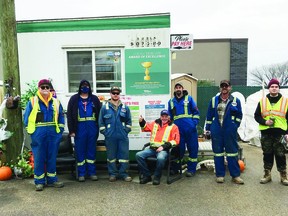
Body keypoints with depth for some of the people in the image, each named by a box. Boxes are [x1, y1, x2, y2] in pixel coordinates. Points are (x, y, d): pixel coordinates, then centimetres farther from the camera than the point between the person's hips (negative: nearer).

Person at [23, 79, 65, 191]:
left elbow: (61, 117, 10)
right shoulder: (32, 101, 0)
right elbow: (27, 118, 1)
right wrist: (31, 132, -4)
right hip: (38, 135, -2)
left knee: (52, 158, 10)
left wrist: (60, 130, 2)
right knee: (39, 159, 4)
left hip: (53, 135, 3)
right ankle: (39, 181, 16)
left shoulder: (55, 102, 8)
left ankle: (52, 179, 22)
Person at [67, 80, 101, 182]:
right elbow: (69, 115, 2)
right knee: (80, 151, 4)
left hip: (92, 127, 1)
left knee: (92, 151, 7)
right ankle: (81, 173, 13)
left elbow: (99, 114, 6)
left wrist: (99, 128, -3)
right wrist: (71, 130, -6)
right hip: (80, 127, -1)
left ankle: (92, 172, 16)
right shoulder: (74, 99, 6)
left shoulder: (94, 99, 10)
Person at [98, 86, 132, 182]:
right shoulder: (104, 107, 2)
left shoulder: (125, 107, 6)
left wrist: (126, 130, 1)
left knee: (124, 155, 3)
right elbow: (101, 121, 4)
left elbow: (129, 120, 11)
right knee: (111, 156, 7)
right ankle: (112, 174, 19)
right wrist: (104, 131, -2)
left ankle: (123, 173, 15)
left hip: (123, 136, 1)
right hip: (110, 137, -1)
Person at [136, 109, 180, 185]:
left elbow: (176, 140, -3)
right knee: (138, 155, -17)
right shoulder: (155, 124, 17)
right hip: (152, 148, 4)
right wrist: (142, 122, 5)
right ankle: (146, 175, -3)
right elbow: (146, 127, 29)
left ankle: (157, 177, -11)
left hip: (164, 150, -4)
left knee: (160, 158, -37)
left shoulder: (173, 127, 5)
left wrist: (163, 146, -15)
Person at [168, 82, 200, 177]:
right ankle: (175, 168, 22)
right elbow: (170, 116, 21)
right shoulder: (171, 101, 14)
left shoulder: (189, 98, 5)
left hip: (190, 129, -2)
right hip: (178, 129, 2)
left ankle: (191, 169, 12)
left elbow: (196, 112, 3)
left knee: (192, 149, 1)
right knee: (179, 149, 7)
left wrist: (194, 123, -7)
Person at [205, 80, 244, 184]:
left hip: (230, 131, -1)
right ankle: (220, 175, 17)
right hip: (216, 130, 1)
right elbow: (209, 115, 10)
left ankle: (235, 175, 13)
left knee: (232, 152, 3)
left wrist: (235, 125, -3)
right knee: (218, 153, 6)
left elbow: (239, 115, 8)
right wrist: (207, 128, 7)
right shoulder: (214, 100, 9)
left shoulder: (235, 101, 5)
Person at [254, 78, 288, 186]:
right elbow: (256, 116, 9)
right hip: (266, 133, 1)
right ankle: (267, 175, 20)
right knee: (267, 155, 9)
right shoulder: (262, 101, 7)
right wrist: (265, 122, -10)